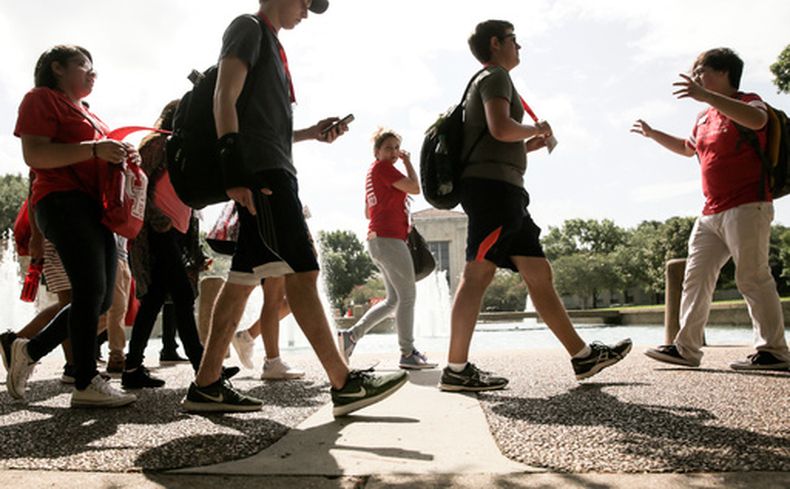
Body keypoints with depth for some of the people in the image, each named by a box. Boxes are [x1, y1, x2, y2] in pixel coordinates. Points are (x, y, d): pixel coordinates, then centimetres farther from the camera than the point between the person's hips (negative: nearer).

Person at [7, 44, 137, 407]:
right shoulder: (41, 98, 3)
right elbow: (34, 155, -11)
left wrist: (120, 157, 11)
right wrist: (95, 149, -19)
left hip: (94, 207, 9)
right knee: (91, 288, -15)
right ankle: (86, 384, -9)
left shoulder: (87, 113, 28)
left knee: (102, 297, 5)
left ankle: (31, 349, 20)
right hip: (63, 201, -9)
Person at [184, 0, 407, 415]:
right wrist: (233, 167, -22)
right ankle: (344, 385, -12)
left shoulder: (270, 43, 30)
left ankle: (205, 386, 8)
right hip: (260, 170, -10)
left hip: (274, 170, 10)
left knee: (244, 278, 5)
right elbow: (225, 97, -11)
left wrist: (312, 133, 19)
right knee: (301, 271, -14)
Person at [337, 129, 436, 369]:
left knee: (394, 299, 13)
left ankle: (351, 335, 10)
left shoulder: (373, 172, 22)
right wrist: (408, 162, 1)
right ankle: (408, 353, 0)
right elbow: (415, 188, -12)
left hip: (378, 239, 10)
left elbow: (368, 213, 26)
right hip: (390, 238, -10)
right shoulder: (382, 167, -6)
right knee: (408, 296, -5)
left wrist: (396, 204, 17)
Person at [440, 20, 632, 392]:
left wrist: (528, 146, 21)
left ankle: (583, 356, 12)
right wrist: (536, 128, -1)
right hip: (493, 185, -10)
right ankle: (455, 371, -12)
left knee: (539, 273, 7)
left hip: (503, 193, 10)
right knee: (477, 275, -13)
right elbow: (500, 128, -18)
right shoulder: (495, 75, 1)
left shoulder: (490, 81, 31)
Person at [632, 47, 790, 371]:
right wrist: (653, 134, 30)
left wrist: (705, 96, -36)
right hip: (711, 213, 9)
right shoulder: (705, 116, 20)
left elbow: (757, 119, -30)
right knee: (695, 279, 5)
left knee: (752, 277, -8)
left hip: (747, 207, -8)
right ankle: (686, 348, 9)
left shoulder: (747, 102, -4)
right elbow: (688, 147, 38)